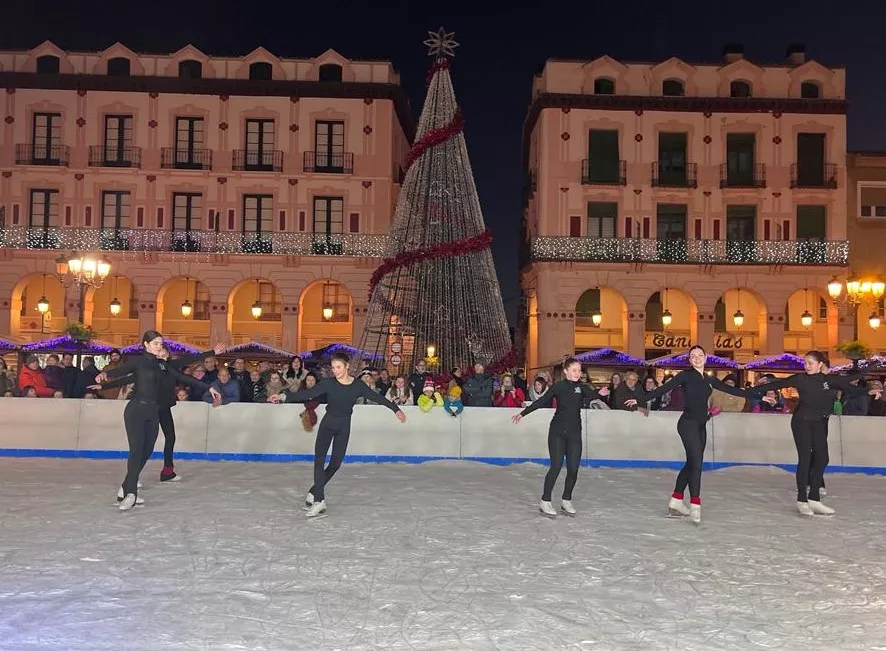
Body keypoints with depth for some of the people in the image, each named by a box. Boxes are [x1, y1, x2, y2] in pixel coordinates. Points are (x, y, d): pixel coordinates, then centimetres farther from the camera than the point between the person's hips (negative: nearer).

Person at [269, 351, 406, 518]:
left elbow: (377, 397, -1)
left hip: (344, 427, 2)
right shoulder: (329, 383, -11)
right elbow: (308, 393, -20)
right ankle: (319, 501, -16)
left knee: (335, 463, 3)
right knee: (319, 460, -14)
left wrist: (396, 409, -2)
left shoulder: (358, 385, -7)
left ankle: (314, 491, 22)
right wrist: (284, 396, -33)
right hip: (327, 423, -2)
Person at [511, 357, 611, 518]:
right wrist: (522, 413, 1)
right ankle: (545, 501, 2)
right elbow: (541, 402, 1)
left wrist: (600, 393, -44)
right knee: (556, 467, -8)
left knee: (573, 469, 2)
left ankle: (566, 501, 19)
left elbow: (592, 395, -21)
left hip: (574, 432, 2)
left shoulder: (582, 387, -1)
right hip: (557, 431, -2)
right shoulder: (558, 386, -3)